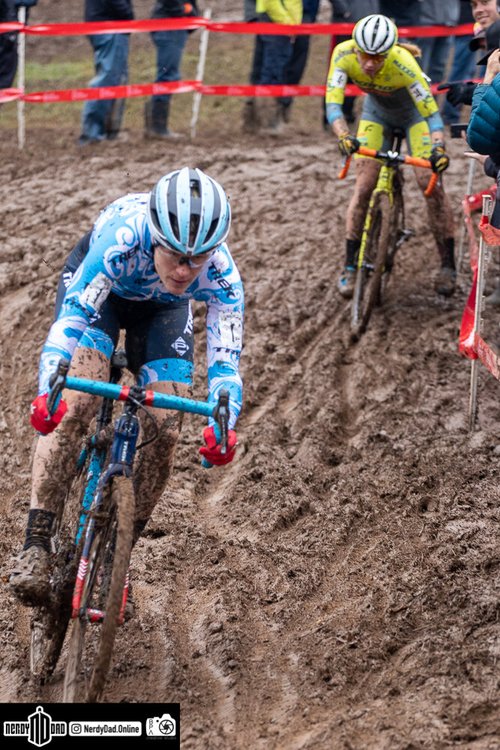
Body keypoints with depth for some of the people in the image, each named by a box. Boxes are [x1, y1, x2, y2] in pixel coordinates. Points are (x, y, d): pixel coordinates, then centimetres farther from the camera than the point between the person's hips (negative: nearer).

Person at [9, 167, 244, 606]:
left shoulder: (221, 277, -36)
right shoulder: (122, 239, -43)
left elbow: (225, 361, -37)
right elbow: (73, 314, -47)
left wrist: (224, 424, -56)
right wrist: (47, 390, -62)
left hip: (163, 309, 2)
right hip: (97, 285, -2)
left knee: (165, 428, -12)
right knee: (74, 404, -24)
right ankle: (36, 545, -19)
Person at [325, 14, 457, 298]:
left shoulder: (402, 62, -38)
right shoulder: (344, 54, -31)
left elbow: (431, 112, -36)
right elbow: (333, 104, -34)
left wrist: (439, 147, -53)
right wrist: (343, 136, -52)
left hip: (414, 108, -2)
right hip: (377, 110, 3)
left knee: (430, 181, -15)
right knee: (364, 186, -9)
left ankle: (448, 265, -5)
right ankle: (350, 267, 1)